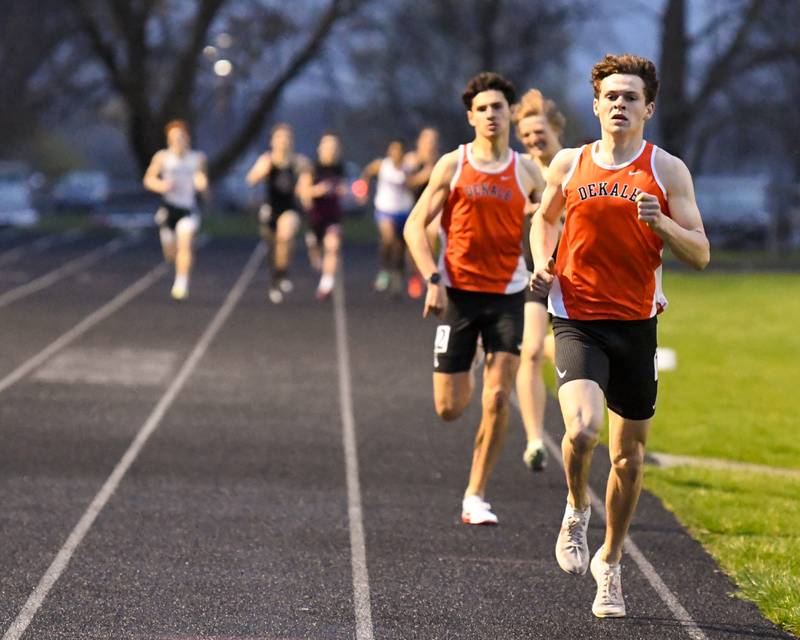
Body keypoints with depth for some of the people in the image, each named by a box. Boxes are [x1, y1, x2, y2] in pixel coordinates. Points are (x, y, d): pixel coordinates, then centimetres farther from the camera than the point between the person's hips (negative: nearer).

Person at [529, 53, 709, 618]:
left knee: (629, 455, 8)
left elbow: (700, 254, -1)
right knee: (581, 429, -25)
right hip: (577, 321, -1)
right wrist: (542, 264, 5)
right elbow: (544, 218, 23)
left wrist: (660, 222, -19)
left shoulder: (666, 170, -1)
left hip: (636, 323, 1)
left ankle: (610, 562, 28)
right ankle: (577, 510, 6)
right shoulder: (569, 164, 3)